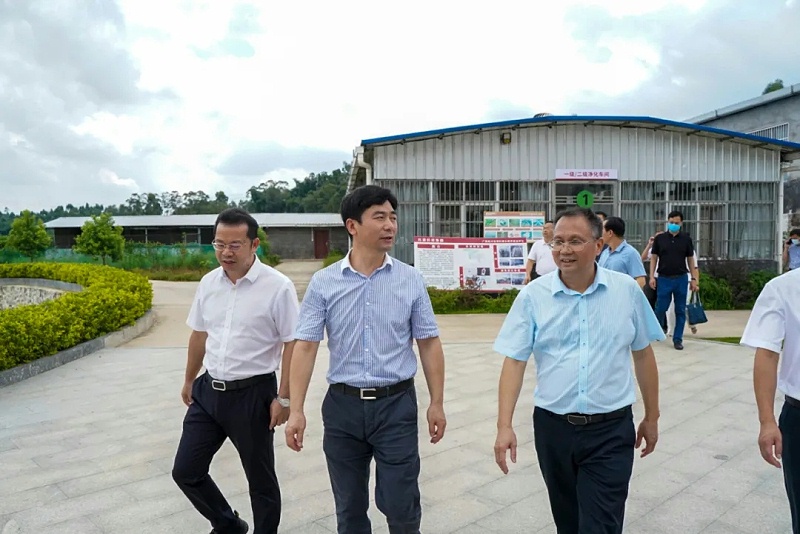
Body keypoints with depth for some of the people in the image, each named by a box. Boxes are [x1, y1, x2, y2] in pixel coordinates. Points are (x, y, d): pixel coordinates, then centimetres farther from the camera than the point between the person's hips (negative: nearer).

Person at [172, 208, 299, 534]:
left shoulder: (278, 287, -16)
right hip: (208, 391, 6)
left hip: (252, 394, -6)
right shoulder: (208, 283, 3)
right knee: (185, 471, 14)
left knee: (260, 479, 11)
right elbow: (199, 335, 14)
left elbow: (292, 344, -14)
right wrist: (189, 381, 22)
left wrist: (283, 398, -14)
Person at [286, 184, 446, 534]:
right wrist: (296, 410, -9)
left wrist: (437, 403, 2)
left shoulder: (411, 280, -2)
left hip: (396, 404, 0)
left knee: (400, 505, 7)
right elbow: (306, 346, -5)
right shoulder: (323, 282, -4)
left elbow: (429, 344, 2)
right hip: (343, 405, 1)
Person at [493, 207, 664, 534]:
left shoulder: (627, 290, -2)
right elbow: (514, 361, -6)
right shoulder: (533, 295, -6)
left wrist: (651, 418, 12)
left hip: (611, 431, -1)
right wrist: (505, 426, -13)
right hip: (552, 427, 1)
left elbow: (643, 356, 7)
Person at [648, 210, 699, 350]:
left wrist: (693, 279, 3)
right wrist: (652, 276, -5)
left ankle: (677, 339, 11)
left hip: (681, 279, 1)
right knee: (661, 308, 3)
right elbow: (654, 258, 3)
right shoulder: (659, 238, 1)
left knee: (680, 310, 3)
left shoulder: (686, 239, 4)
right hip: (664, 278, -1)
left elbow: (690, 259, 7)